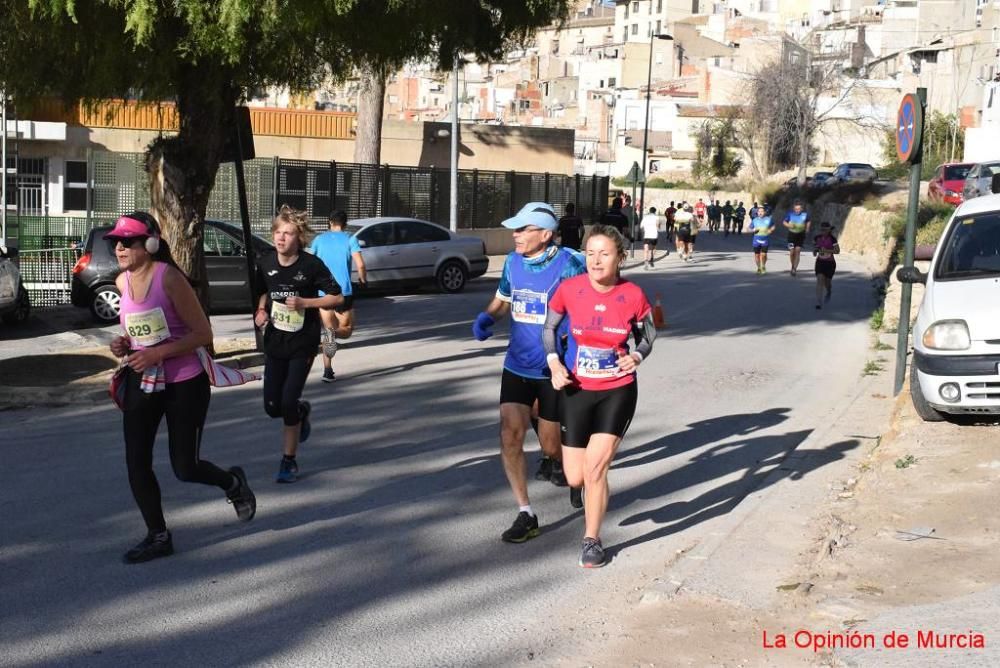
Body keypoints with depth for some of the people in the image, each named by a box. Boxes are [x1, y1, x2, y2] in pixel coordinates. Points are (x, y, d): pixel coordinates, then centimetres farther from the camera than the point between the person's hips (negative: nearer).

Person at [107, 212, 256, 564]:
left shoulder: (169, 278, -18)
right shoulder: (122, 282, 3)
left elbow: (203, 333, -17)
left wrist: (157, 353, -24)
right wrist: (124, 345, -2)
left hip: (184, 385, -6)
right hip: (142, 383, 6)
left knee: (185, 468, 0)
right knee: (136, 464, 1)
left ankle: (233, 483, 32)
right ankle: (158, 536, 18)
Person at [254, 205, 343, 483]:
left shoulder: (311, 264, -13)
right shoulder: (266, 263, -2)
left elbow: (337, 297, -8)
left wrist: (305, 303, -20)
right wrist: (261, 310, -3)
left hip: (303, 343, -4)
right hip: (274, 342, 4)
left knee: (288, 401, -10)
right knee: (272, 405, 3)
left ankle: (289, 460, 7)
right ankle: (301, 411, 39)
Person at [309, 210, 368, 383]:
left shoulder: (319, 239, 8)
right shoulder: (350, 240, 1)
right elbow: (360, 265, -10)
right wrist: (363, 279, 10)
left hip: (323, 292, 2)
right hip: (344, 291, -2)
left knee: (329, 328, 13)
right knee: (346, 329, 12)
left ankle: (328, 371, -1)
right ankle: (331, 333, -24)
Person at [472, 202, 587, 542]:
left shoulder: (569, 264, -16)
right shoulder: (513, 262, 2)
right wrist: (486, 317, -5)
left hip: (554, 370, -4)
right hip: (517, 365, 4)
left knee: (549, 442, 8)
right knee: (510, 435, -7)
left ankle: (557, 464, 46)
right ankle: (526, 515, 3)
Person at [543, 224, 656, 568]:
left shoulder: (633, 296, -12)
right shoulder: (570, 289, -10)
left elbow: (647, 337, 3)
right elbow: (549, 327, 6)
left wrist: (637, 356, -18)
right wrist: (554, 364, -8)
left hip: (618, 391, -2)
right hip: (577, 391, 2)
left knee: (595, 467, -11)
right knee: (575, 478, 4)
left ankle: (592, 540, 11)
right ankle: (591, 490, 44)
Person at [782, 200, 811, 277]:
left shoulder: (805, 214, -4)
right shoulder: (790, 214, -8)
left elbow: (808, 222, 16)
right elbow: (784, 222, 3)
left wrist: (807, 229, 2)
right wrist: (788, 225, -17)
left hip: (801, 235, 0)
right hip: (792, 234, 0)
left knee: (797, 252, -8)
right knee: (791, 252, -2)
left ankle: (795, 269, -6)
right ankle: (793, 266, 25)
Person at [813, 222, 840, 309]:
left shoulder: (832, 239, -14)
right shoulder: (817, 238, -2)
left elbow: (837, 250, -16)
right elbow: (814, 246, 15)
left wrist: (826, 250, -28)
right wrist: (815, 250, -8)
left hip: (830, 263, -2)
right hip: (820, 262, 2)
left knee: (827, 281, 10)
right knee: (819, 280, -13)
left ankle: (829, 292, 49)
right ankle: (819, 303, -15)